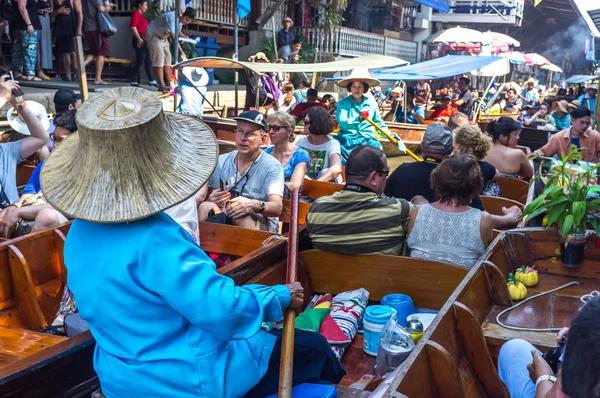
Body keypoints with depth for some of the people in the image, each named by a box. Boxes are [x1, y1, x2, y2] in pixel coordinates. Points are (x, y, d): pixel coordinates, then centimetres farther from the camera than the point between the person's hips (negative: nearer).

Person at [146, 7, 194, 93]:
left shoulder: (180, 19, -7)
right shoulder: (172, 17, -34)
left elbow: (177, 31, 12)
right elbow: (173, 36, -41)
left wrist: (186, 38, -7)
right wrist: (181, 51, -44)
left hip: (163, 37, 9)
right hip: (153, 35, -9)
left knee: (167, 60, 4)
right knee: (159, 60, -14)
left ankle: (168, 84, 8)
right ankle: (162, 86, -14)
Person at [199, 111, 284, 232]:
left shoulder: (272, 166, -2)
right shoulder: (221, 162, 12)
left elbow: (277, 208, -14)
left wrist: (255, 205, -37)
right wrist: (212, 199, -17)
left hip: (261, 225, -4)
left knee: (239, 213, -37)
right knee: (206, 207, -29)